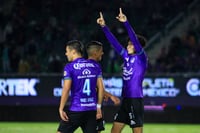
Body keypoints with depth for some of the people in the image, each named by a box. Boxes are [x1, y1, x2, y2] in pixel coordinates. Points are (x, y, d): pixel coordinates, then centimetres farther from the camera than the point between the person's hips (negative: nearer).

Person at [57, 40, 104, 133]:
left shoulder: (69, 67, -7)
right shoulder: (94, 66, 8)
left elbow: (66, 89, -12)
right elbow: (101, 87, 8)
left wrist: (61, 109, -8)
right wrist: (98, 106, 14)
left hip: (76, 110, -5)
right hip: (91, 110, 5)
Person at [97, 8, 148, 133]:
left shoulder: (141, 57, -7)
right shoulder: (127, 57, 11)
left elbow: (135, 40, -21)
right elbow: (114, 42, 12)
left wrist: (126, 22, -30)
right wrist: (104, 26, 6)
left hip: (136, 100, -8)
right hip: (125, 100, 8)